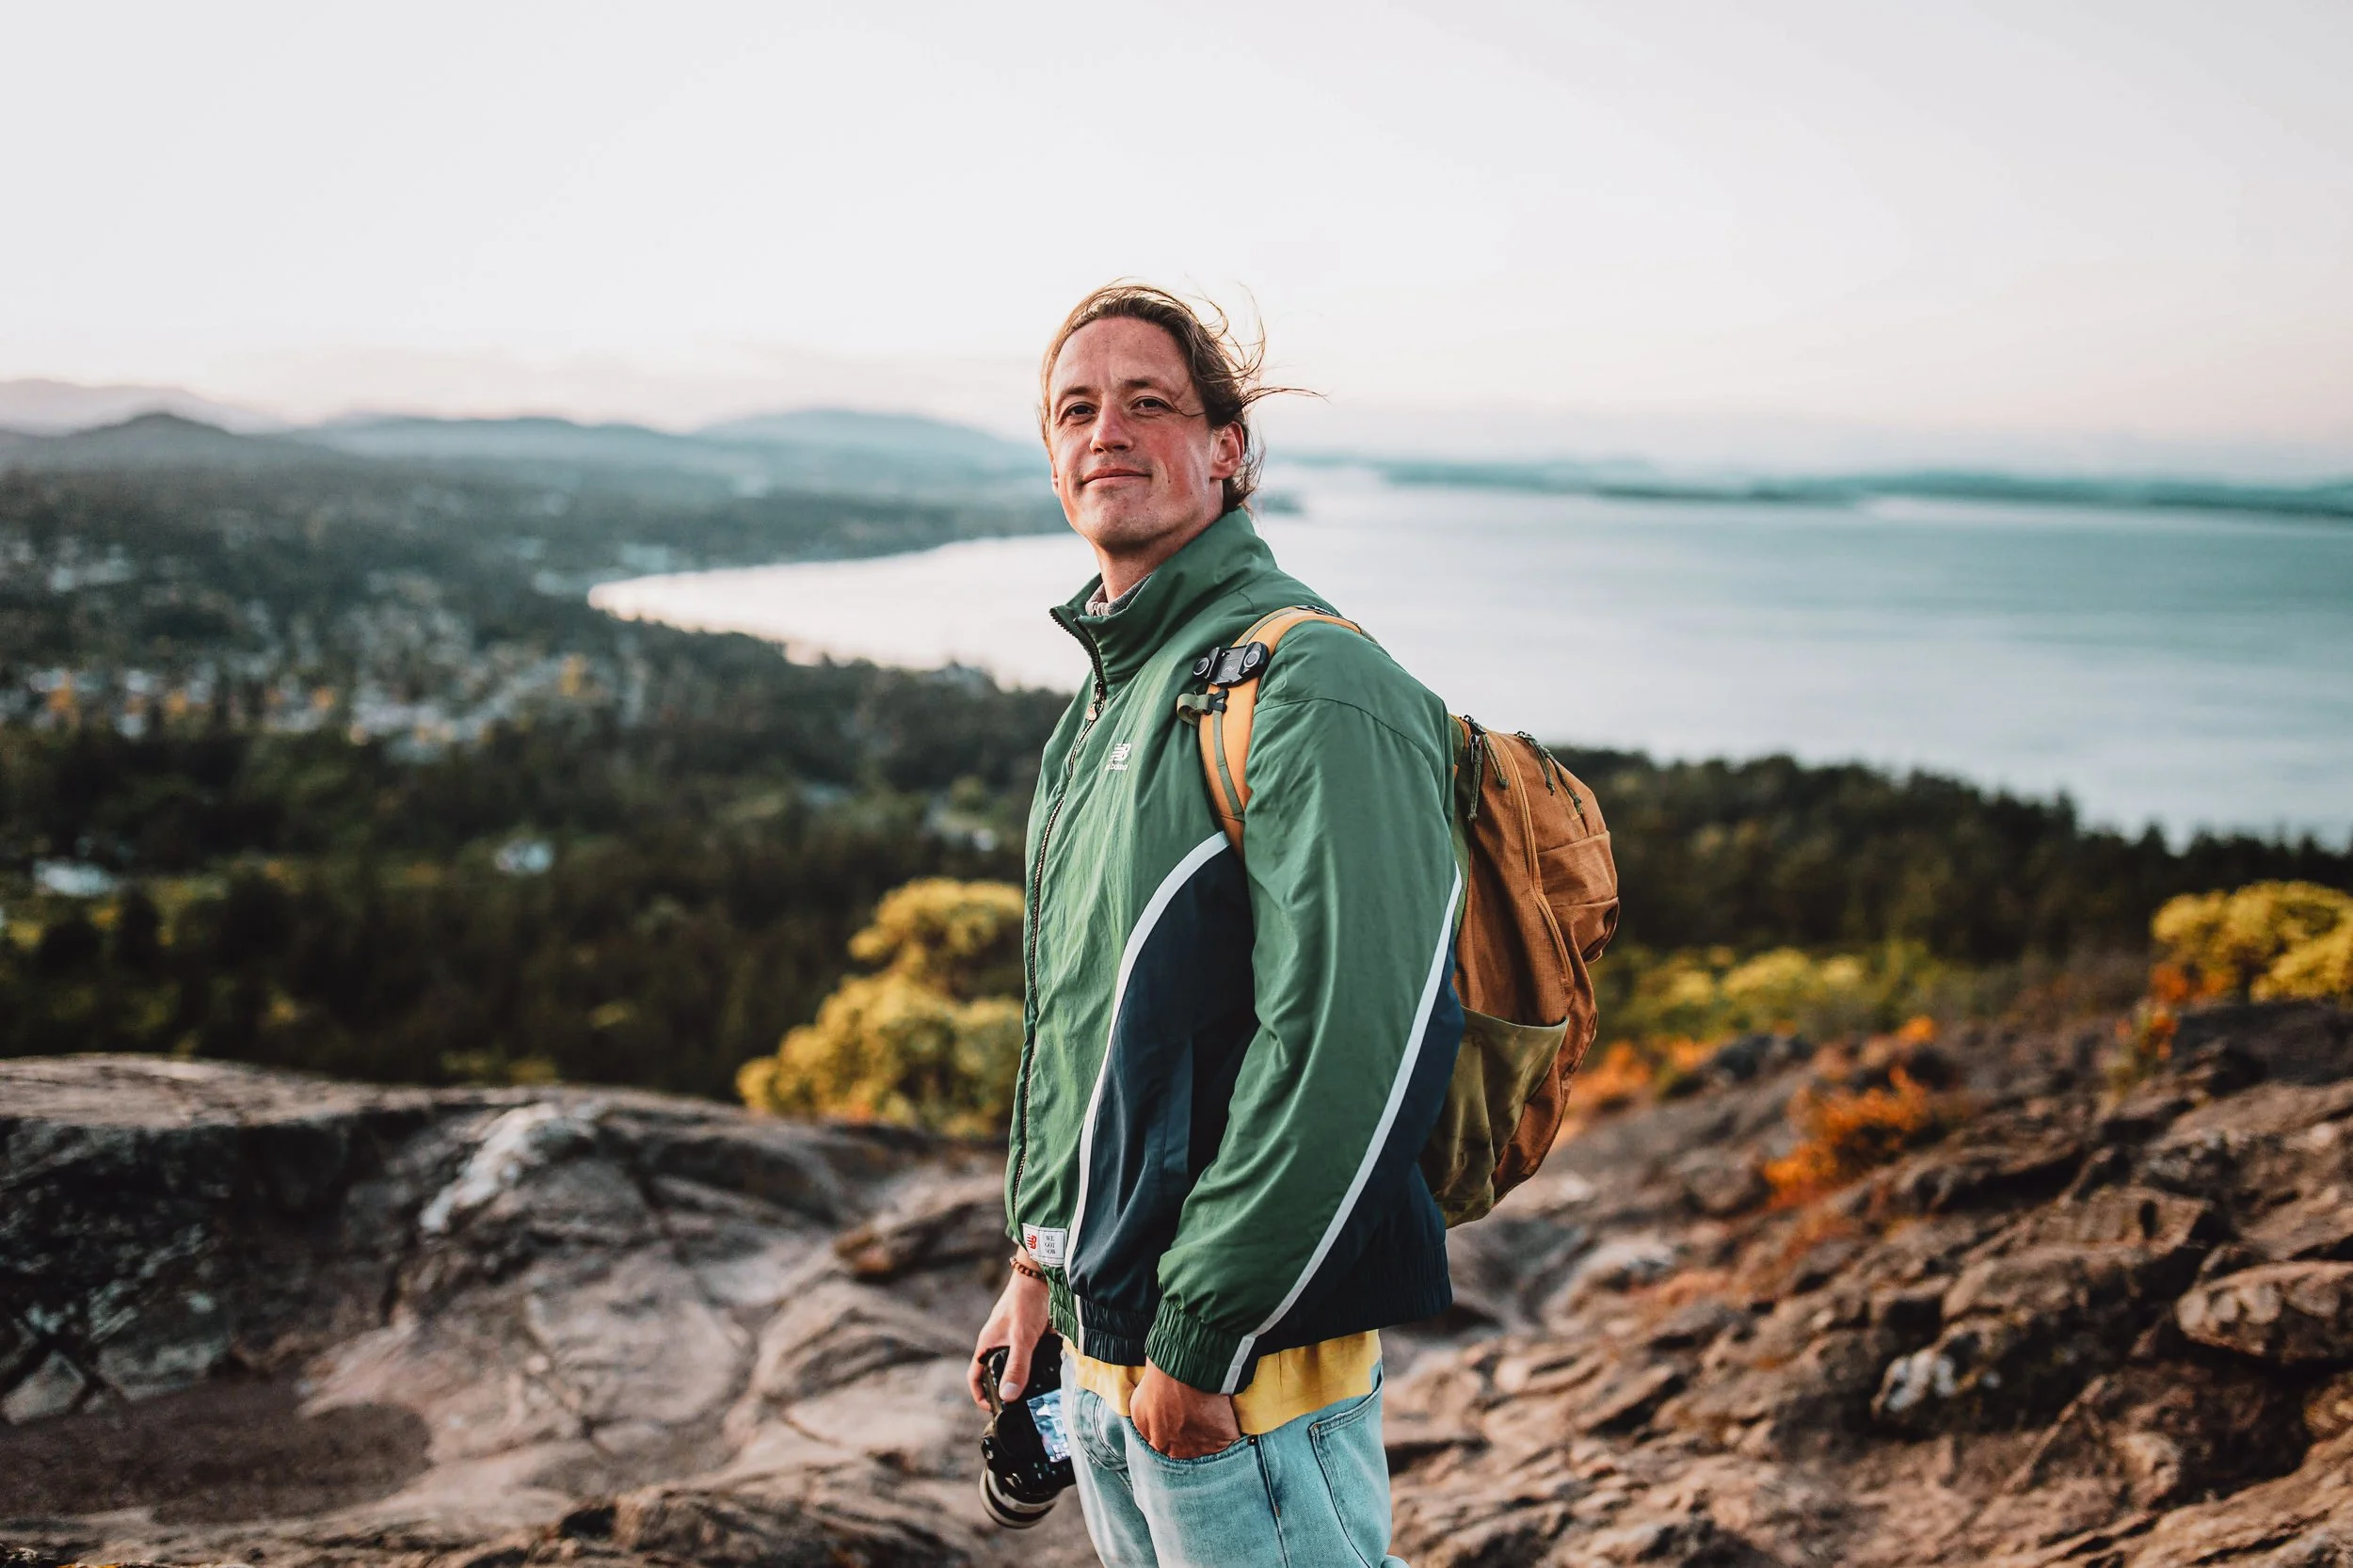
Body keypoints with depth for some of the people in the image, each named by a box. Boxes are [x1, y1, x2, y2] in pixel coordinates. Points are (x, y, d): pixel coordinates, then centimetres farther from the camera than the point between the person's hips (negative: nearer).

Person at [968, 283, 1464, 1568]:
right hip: (1102, 1348, 9)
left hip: (1245, 1366, -9)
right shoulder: (1100, 706, 13)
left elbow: (1353, 1049, -24)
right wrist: (1041, 1259, 16)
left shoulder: (1308, 690, -17)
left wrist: (1202, 1340, -21)